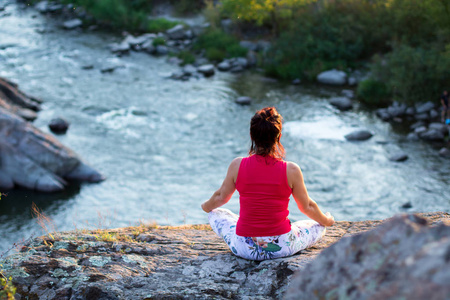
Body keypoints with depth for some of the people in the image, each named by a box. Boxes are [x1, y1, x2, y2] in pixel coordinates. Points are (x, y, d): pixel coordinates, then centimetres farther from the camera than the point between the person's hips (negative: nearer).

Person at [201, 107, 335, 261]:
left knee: (216, 213, 29)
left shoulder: (237, 165, -10)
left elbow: (221, 197, 7)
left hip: (245, 248, 1)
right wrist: (326, 220, 24)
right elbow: (307, 206, 2)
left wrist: (206, 206, 31)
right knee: (319, 227, 27)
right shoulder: (291, 170, -13)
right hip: (282, 247, 0)